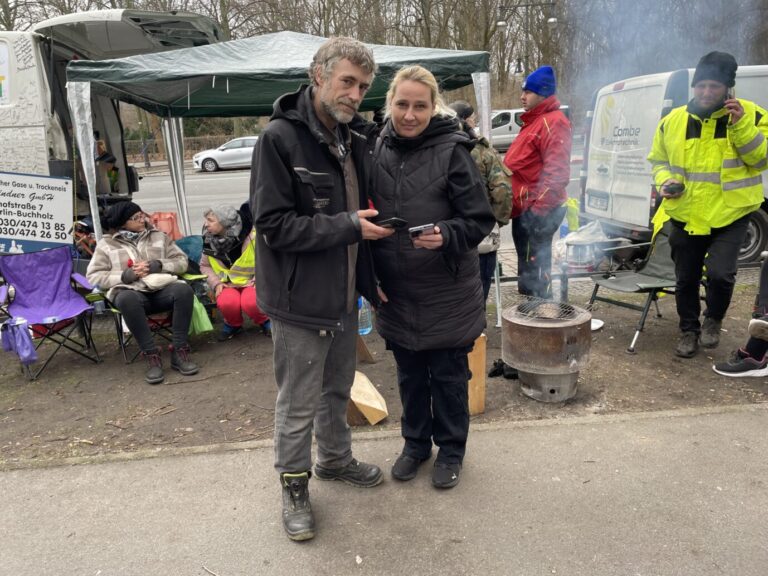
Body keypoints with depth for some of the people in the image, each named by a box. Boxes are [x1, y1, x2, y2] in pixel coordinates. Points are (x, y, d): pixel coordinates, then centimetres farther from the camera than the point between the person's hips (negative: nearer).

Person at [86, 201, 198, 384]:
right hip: (130, 292, -2)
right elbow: (93, 276, 6)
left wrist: (157, 265, -4)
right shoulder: (106, 244, 14)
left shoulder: (158, 236, 20)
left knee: (184, 289, -32)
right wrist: (126, 275, -8)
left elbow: (182, 261, 14)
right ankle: (151, 355, -30)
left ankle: (179, 350, -25)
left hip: (162, 289, 2)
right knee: (128, 299, -40)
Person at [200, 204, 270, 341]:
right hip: (227, 284, 3)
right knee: (227, 303, -32)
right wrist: (216, 283, -6)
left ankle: (264, 321, 0)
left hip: (251, 282, -3)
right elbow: (204, 266, 11)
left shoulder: (252, 235, -16)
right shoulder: (210, 241, -1)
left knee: (250, 303, -35)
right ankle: (233, 324, 3)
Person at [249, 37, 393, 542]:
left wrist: (370, 279, 13)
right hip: (300, 302, -7)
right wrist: (349, 227, -22)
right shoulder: (280, 138, -15)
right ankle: (295, 487, 28)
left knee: (338, 391, 23)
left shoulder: (356, 144, 8)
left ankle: (336, 458, 45)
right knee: (298, 405, 8)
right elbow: (274, 224, -20)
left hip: (345, 297, 7)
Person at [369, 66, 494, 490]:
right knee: (410, 375, 19)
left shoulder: (452, 151, -12)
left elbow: (480, 220, -10)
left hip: (447, 293, -4)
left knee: (448, 376, 12)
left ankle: (450, 450, 33)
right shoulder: (378, 151, 1)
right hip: (396, 292, 4)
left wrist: (446, 236, -29)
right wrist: (370, 276, 4)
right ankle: (415, 442, 40)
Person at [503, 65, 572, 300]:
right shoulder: (535, 121, 21)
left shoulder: (553, 122, -11)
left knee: (532, 271, -7)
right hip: (525, 208, 10)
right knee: (529, 268, 17)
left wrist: (538, 209, -22)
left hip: (537, 211, -10)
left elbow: (556, 172, -20)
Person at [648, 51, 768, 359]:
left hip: (730, 215, -2)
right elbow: (658, 160, 13)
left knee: (720, 272, -18)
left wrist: (742, 126, -20)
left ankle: (713, 320, 13)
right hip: (686, 216, 3)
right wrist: (665, 181, -7)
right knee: (685, 280, 12)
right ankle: (689, 330, 34)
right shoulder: (673, 120, 1)